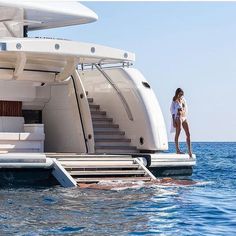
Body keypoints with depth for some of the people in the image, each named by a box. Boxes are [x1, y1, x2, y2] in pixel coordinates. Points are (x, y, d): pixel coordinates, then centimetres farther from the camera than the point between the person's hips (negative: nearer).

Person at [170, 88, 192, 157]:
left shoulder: (183, 100, 14)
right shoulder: (175, 101, -2)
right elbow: (172, 111, -4)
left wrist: (185, 117, 16)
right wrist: (174, 121, -9)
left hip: (184, 118, 7)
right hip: (178, 117, -7)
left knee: (188, 134, 1)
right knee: (178, 133, -4)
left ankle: (189, 150, 2)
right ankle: (177, 150, -2)